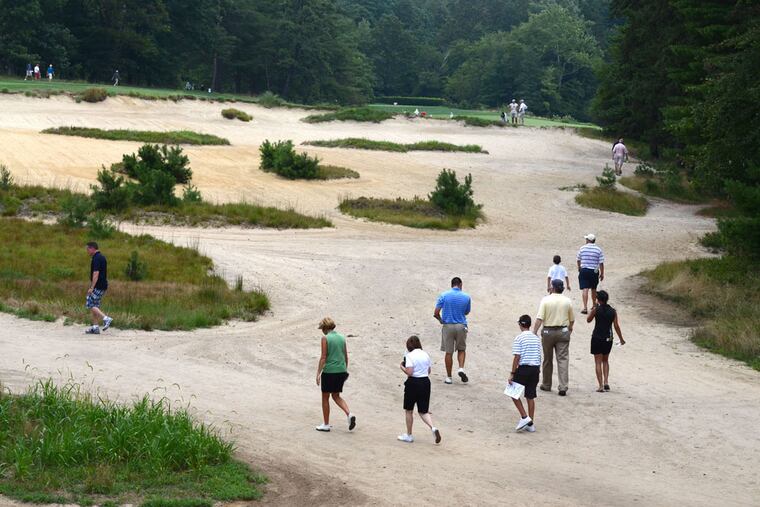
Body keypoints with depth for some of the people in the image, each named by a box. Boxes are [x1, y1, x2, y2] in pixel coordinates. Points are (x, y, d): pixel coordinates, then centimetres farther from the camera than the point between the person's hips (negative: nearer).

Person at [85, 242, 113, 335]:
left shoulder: (96, 258, -15)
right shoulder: (102, 257, 16)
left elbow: (96, 273, -23)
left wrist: (91, 287, -24)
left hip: (98, 286, -10)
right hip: (103, 286, 10)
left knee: (91, 305, -8)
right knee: (95, 306, 11)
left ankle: (106, 318, -18)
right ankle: (95, 327, 11)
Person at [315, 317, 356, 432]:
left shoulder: (325, 338, -10)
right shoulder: (342, 338, 8)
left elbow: (323, 358, -12)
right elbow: (346, 357, 13)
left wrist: (318, 373, -8)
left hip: (329, 371, -6)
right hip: (341, 371, 6)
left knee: (325, 397, 9)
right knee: (336, 396, 19)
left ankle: (326, 425, 14)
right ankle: (349, 414, -3)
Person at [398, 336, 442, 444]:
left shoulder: (410, 356, -13)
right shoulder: (425, 355, 6)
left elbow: (409, 372, -20)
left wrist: (402, 367, -3)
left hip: (413, 383, -5)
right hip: (425, 382, 5)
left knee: (409, 410, 12)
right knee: (423, 411, 11)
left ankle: (409, 435, 20)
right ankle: (433, 428, -14)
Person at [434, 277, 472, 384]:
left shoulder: (444, 296, -4)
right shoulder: (466, 297, -1)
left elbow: (436, 313, -7)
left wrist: (441, 320, 11)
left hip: (447, 326, 0)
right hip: (461, 326, 1)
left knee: (448, 352, 6)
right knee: (461, 349, 19)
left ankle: (448, 377, 11)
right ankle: (461, 368, -4)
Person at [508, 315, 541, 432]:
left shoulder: (519, 338, -9)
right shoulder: (536, 338, 10)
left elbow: (517, 357, -13)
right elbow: (539, 356, 13)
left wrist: (512, 373, -10)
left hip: (523, 368, -6)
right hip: (535, 369, 6)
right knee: (530, 396, 10)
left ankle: (524, 417, -2)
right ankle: (530, 424, 12)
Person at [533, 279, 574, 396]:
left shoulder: (546, 300, -7)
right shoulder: (567, 301, 0)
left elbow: (539, 318, -14)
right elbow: (572, 319, 9)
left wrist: (534, 332, -11)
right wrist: (570, 329, 28)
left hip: (548, 332, -1)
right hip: (563, 332, 1)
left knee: (547, 360, 13)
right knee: (563, 359, -1)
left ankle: (546, 385, 24)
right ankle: (563, 387, -9)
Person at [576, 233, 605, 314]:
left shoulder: (582, 248, -2)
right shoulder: (599, 250, -3)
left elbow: (578, 260, 9)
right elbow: (601, 263, -4)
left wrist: (579, 268, 28)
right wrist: (602, 273, 5)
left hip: (584, 271, -1)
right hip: (594, 271, 1)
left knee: (585, 289, -6)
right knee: (593, 289, 18)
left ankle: (585, 307, -16)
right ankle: (594, 305, 35)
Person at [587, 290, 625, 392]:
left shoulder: (596, 309, -9)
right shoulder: (613, 311, -1)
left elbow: (588, 320, 5)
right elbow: (616, 326, 1)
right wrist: (621, 339, 10)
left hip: (597, 338, -3)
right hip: (608, 338, 3)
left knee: (598, 362, 2)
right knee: (605, 361, 20)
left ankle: (601, 386, -4)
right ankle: (606, 382, 6)